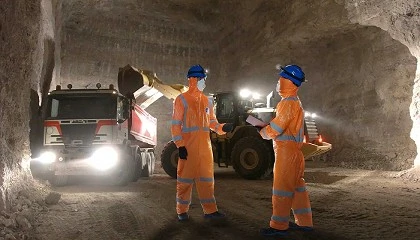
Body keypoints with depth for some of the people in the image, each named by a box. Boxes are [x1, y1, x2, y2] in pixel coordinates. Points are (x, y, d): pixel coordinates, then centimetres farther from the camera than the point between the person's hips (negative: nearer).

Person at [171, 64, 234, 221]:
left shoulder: (207, 101, 14)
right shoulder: (182, 100, -3)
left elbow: (212, 122, 16)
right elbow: (176, 124, -6)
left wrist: (222, 128, -5)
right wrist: (180, 146, -14)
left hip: (205, 146, 5)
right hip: (188, 146, -5)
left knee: (207, 178, 8)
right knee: (185, 178, 2)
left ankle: (210, 210, 15)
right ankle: (182, 211, 15)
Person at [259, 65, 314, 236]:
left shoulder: (288, 102, -16)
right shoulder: (294, 101, 17)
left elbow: (276, 127, -18)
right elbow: (280, 123, 17)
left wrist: (262, 133, 0)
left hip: (286, 149, -10)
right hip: (293, 149, 10)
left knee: (282, 188, -5)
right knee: (297, 186, 14)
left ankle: (279, 226, 1)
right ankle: (304, 222, 22)